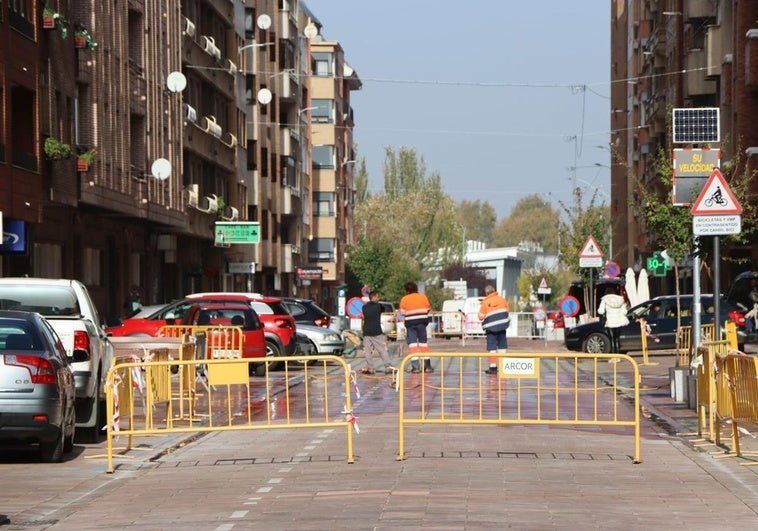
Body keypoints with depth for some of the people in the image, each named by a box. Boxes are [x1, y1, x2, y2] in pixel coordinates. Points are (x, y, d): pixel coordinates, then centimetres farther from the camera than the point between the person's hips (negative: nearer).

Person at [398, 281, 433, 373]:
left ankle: (415, 366, -10)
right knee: (423, 342, 12)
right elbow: (428, 309, 9)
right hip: (422, 322, 3)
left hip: (410, 323, -3)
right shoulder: (423, 297, 3)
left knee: (412, 344, -1)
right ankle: (427, 365, 13)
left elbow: (402, 312, -3)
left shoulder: (404, 299, -4)